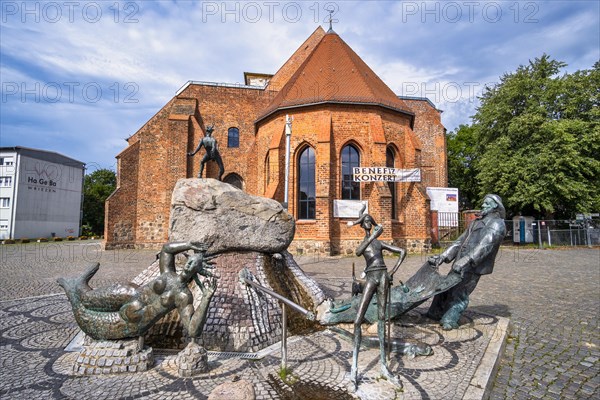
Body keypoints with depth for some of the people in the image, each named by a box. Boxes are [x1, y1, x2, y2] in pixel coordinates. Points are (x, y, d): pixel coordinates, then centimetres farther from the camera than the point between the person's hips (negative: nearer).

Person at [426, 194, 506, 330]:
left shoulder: (497, 224, -6)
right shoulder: (476, 222, 20)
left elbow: (485, 246, -21)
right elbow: (460, 242, 17)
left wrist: (466, 260, -32)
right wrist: (443, 257, 8)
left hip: (473, 268, -8)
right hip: (460, 265, 8)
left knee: (460, 293, -5)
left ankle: (449, 320, 5)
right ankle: (434, 314, 22)